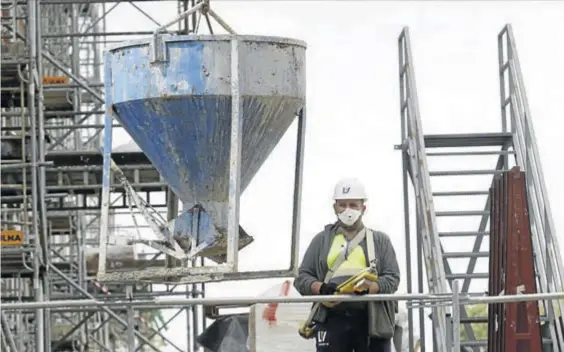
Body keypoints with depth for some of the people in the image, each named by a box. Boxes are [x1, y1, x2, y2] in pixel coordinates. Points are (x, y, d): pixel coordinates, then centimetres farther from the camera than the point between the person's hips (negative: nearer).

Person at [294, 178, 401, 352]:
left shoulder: (380, 241, 15)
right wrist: (321, 288, -11)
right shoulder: (322, 240, 18)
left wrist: (369, 288, -17)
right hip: (332, 319, 1)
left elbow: (392, 278, 4)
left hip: (372, 320, 0)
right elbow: (302, 278, 12)